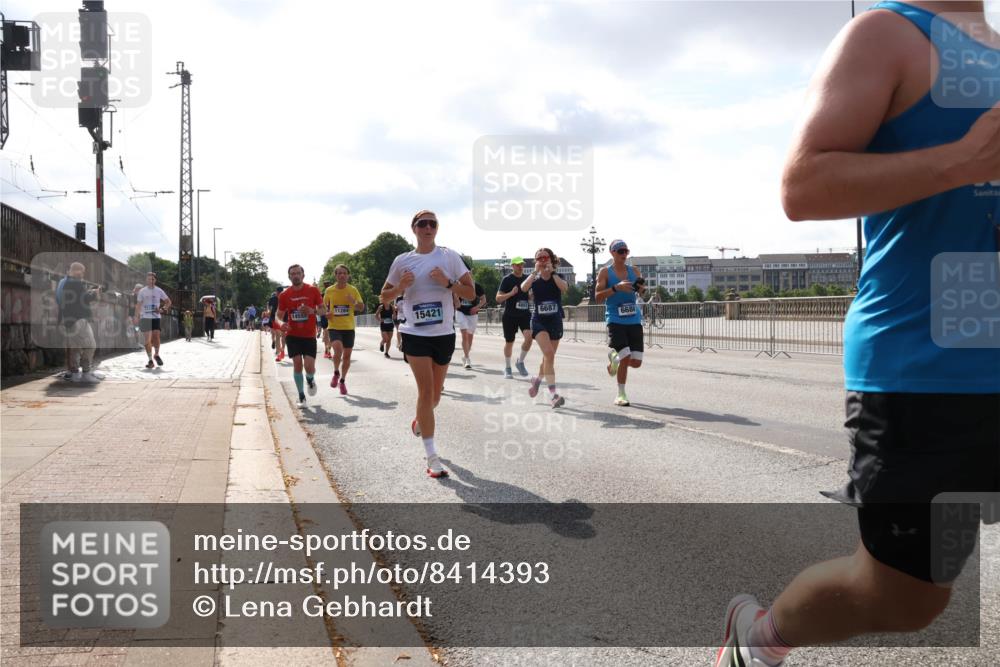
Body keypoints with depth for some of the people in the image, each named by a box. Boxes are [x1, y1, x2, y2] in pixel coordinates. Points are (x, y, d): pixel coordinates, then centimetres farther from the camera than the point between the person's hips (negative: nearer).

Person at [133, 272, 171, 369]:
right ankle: (150, 360, 2)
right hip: (145, 317, 0)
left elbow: (168, 301, 13)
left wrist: (162, 309, -3)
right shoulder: (142, 291, 5)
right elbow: (138, 305, 7)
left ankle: (156, 355, 16)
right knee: (148, 339, -4)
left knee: (156, 337, -10)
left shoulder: (159, 291, 5)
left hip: (156, 317, 0)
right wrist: (137, 317, -1)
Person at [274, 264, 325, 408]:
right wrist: (281, 323, -19)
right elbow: (279, 315, 5)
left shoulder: (313, 290, -4)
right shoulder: (284, 295, 0)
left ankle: (310, 380, 26)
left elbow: (323, 310, 3)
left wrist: (313, 311, -19)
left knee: (309, 367, -10)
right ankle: (301, 396, 10)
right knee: (297, 364, -3)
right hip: (292, 335, 1)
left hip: (309, 335, -1)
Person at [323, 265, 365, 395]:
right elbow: (324, 306, 14)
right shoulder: (329, 290, 0)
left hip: (349, 327, 2)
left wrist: (354, 302, -17)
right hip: (334, 327, -1)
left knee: (347, 355, 7)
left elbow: (361, 308, 3)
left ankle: (342, 380, 28)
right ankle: (336, 372, 4)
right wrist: (327, 313, -7)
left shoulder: (353, 290, 0)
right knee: (338, 349, -24)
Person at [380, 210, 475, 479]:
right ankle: (432, 458, -8)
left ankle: (420, 421, 49)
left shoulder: (449, 256, -1)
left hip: (444, 334, 2)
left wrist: (447, 282, -20)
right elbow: (384, 296, 10)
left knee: (435, 393, 14)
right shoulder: (403, 261, 1)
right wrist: (400, 287, -11)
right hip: (415, 333, -2)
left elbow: (471, 293, -3)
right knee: (426, 390, -12)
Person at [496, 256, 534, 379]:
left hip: (525, 314, 3)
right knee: (509, 342, 7)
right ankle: (507, 368, 25)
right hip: (510, 315, -3)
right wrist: (511, 293, -23)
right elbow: (498, 298, -9)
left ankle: (520, 361, 4)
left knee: (529, 336, -18)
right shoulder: (507, 279, -5)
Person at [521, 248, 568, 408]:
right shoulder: (534, 280, 0)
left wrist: (551, 272, -19)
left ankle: (538, 379, 43)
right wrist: (535, 271, -19)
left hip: (555, 322, 3)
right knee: (549, 353, -22)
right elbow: (523, 288, -23)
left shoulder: (557, 278, 1)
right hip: (539, 321, -3)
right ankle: (552, 393, -24)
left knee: (548, 357, 14)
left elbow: (564, 287, -23)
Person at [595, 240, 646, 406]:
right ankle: (621, 394, 5)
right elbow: (597, 297, -8)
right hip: (615, 320, -4)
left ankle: (614, 357, 33)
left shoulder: (634, 271, 11)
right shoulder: (605, 272, -1)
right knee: (625, 357, -16)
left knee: (636, 362, -1)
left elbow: (642, 293, 9)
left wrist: (642, 289, -14)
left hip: (634, 320, 4)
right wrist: (616, 287, -21)